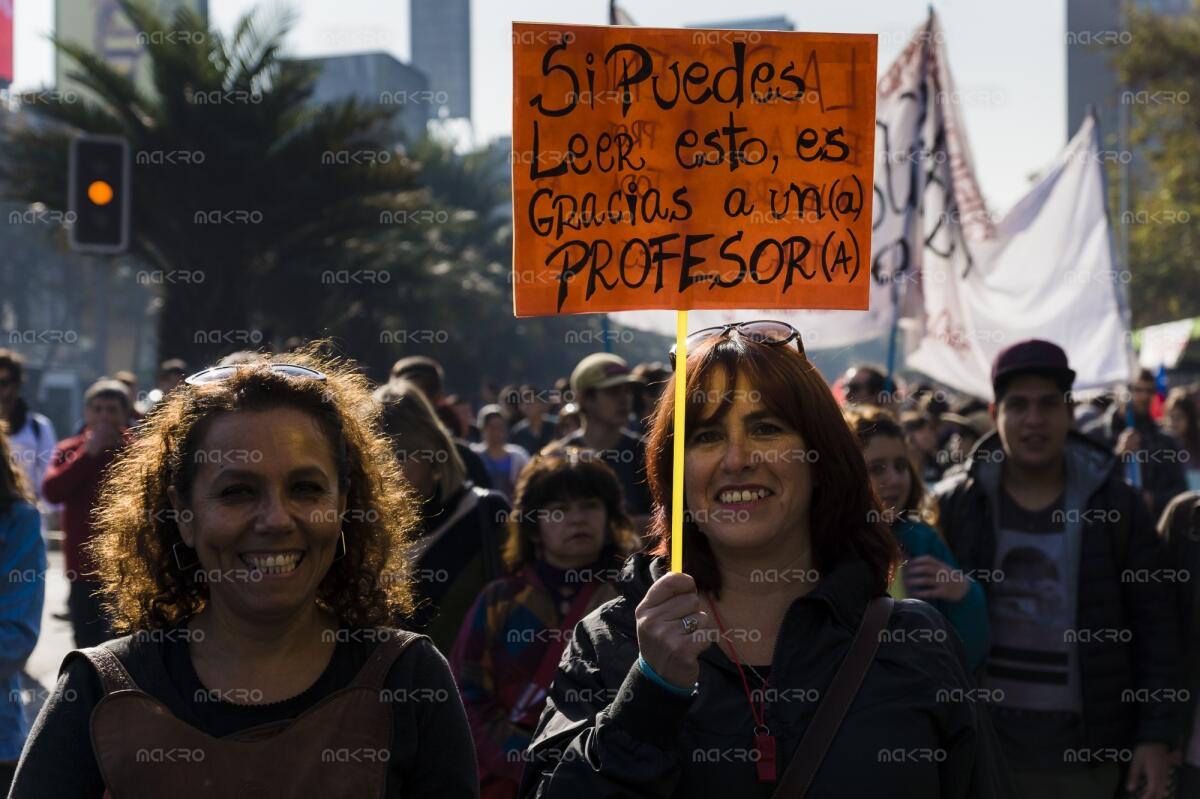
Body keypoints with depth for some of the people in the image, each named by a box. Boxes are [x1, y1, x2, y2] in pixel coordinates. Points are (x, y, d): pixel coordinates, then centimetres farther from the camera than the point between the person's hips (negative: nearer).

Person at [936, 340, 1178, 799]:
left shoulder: (1115, 505, 0)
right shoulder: (953, 506, -1)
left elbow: (1153, 626, 2)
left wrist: (1155, 735, -2)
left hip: (1089, 748, 0)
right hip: (983, 745, 0)